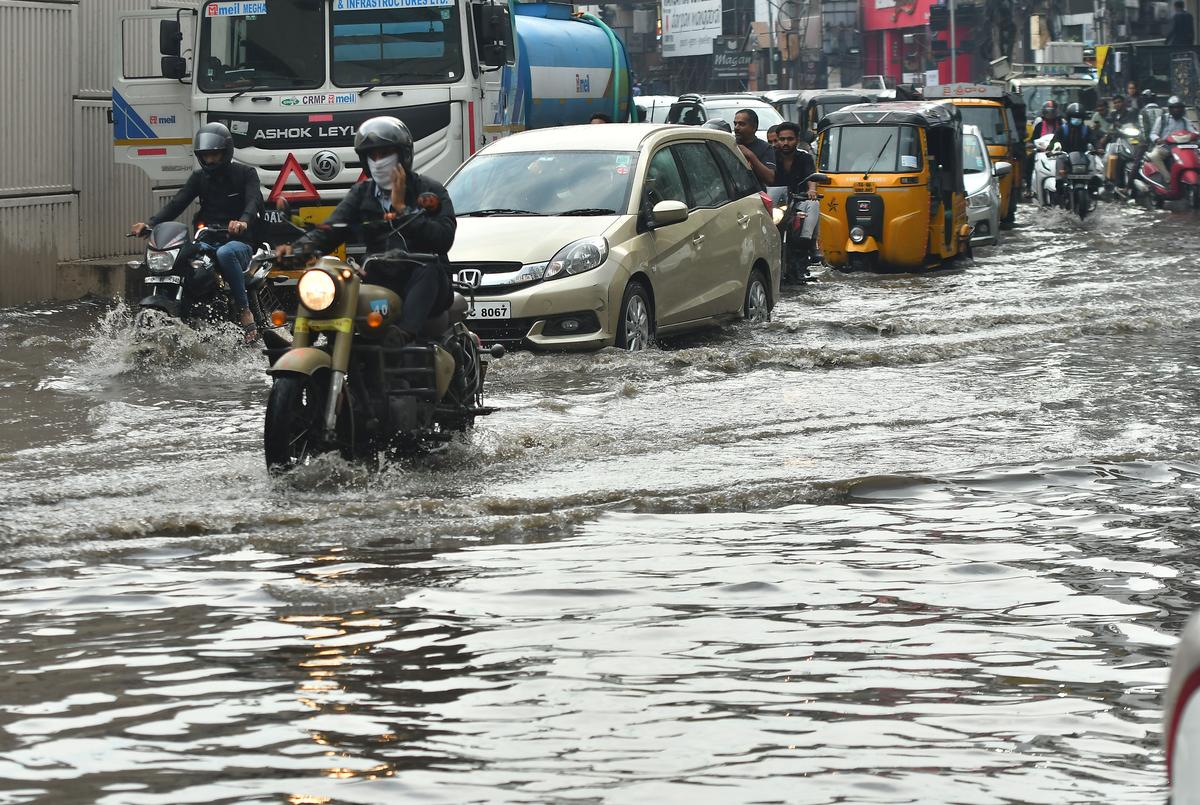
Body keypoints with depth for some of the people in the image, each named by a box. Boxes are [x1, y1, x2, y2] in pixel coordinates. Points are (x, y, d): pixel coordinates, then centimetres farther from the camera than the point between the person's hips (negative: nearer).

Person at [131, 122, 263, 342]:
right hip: (206, 241, 5)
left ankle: (246, 312, -31)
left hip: (239, 242, -5)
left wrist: (244, 221, -40)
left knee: (225, 253, -40)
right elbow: (177, 204, 2)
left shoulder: (245, 174, 3)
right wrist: (150, 223, -16)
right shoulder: (199, 177, 15)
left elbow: (254, 201, -16)